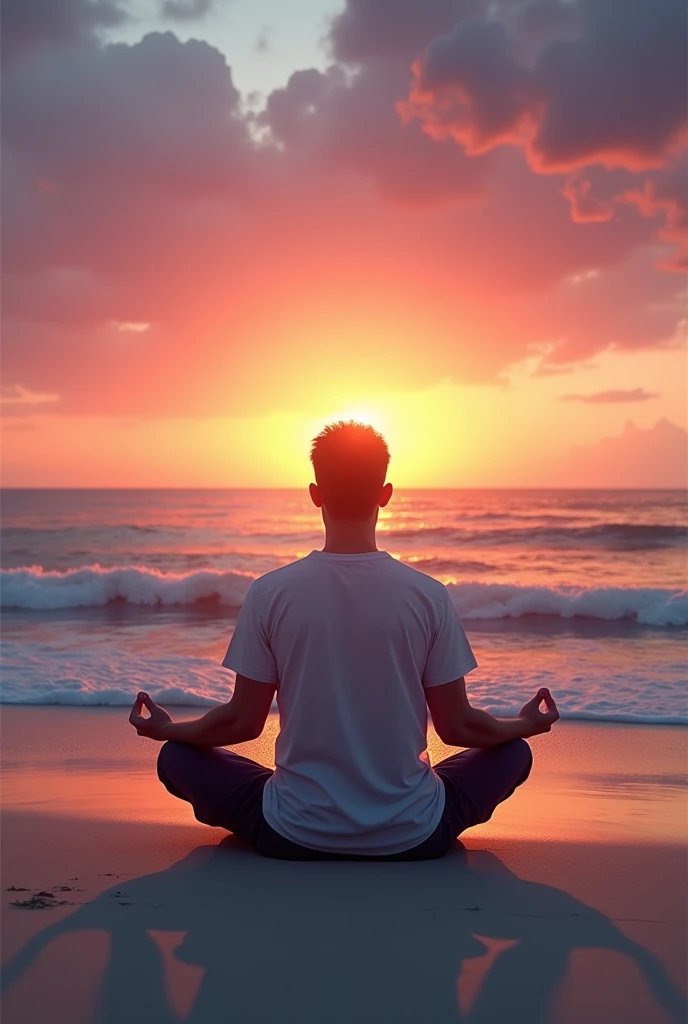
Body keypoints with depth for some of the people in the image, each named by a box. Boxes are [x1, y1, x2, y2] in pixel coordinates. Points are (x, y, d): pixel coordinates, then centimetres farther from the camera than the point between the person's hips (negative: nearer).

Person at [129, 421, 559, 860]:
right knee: (513, 753, 24)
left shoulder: (270, 592, -10)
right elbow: (458, 727, -2)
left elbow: (242, 722, -2)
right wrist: (527, 724, 19)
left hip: (292, 837, -1)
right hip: (411, 837, 1)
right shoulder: (429, 595, -10)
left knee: (177, 757, 20)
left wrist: (165, 730, 18)